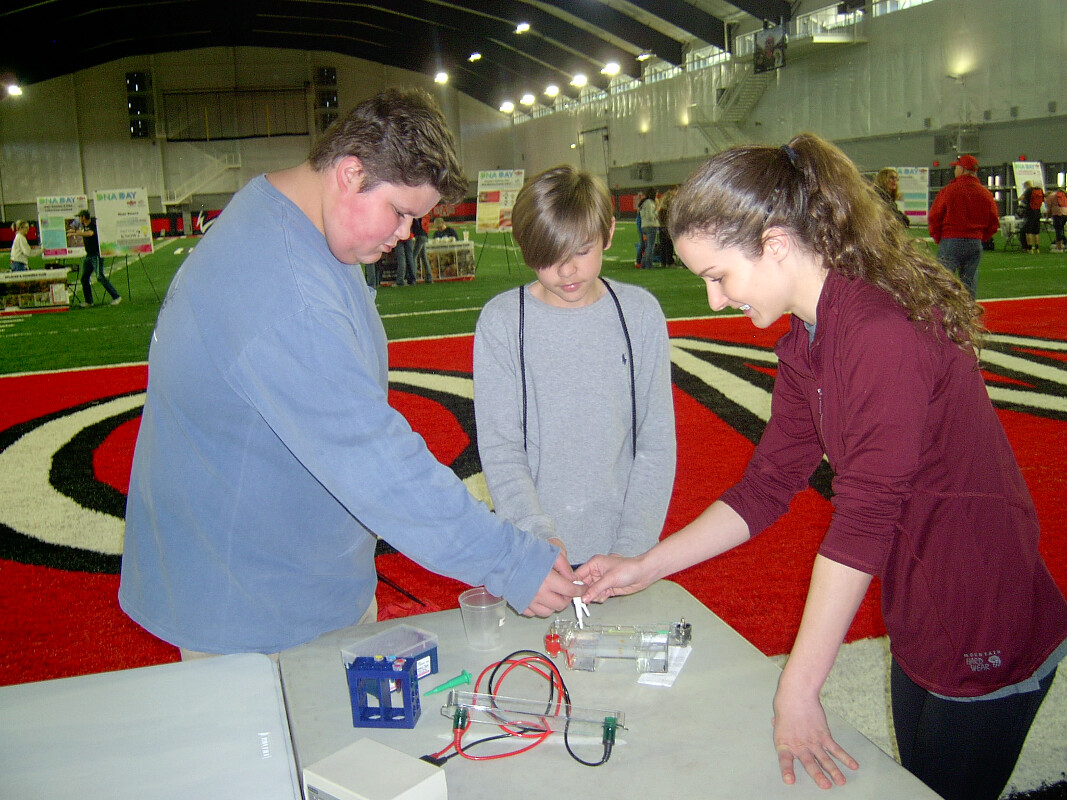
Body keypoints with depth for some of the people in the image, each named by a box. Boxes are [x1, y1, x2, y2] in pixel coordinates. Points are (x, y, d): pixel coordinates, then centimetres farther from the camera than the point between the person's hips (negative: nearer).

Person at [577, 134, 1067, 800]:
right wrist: (645, 568, 0)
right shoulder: (807, 344, 2)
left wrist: (797, 688, -22)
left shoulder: (884, 332, -28)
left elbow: (863, 520, -28)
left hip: (988, 643, -8)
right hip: (919, 626, 8)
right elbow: (767, 487, 4)